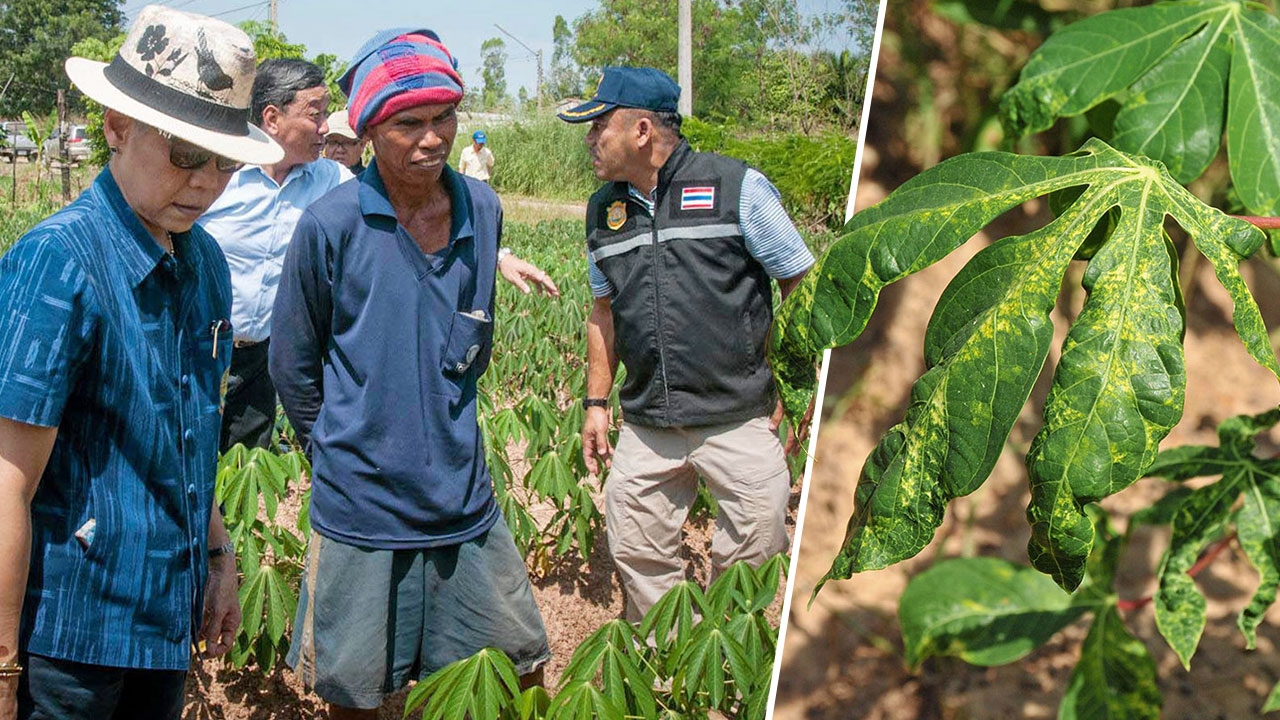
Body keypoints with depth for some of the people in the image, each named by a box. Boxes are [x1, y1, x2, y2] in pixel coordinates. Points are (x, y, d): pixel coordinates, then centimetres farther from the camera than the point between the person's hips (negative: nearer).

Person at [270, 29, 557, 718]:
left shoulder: (483, 209, 0)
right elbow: (293, 366, -1)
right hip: (361, 513, -3)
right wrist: (345, 451, 8)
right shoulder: (331, 223, -14)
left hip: (467, 504, 4)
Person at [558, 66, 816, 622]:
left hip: (738, 419, -4)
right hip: (647, 427, 5)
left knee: (751, 557, 1)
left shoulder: (737, 187, -5)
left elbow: (804, 286, -1)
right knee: (637, 555, 9)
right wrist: (596, 403, 16)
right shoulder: (603, 210, 12)